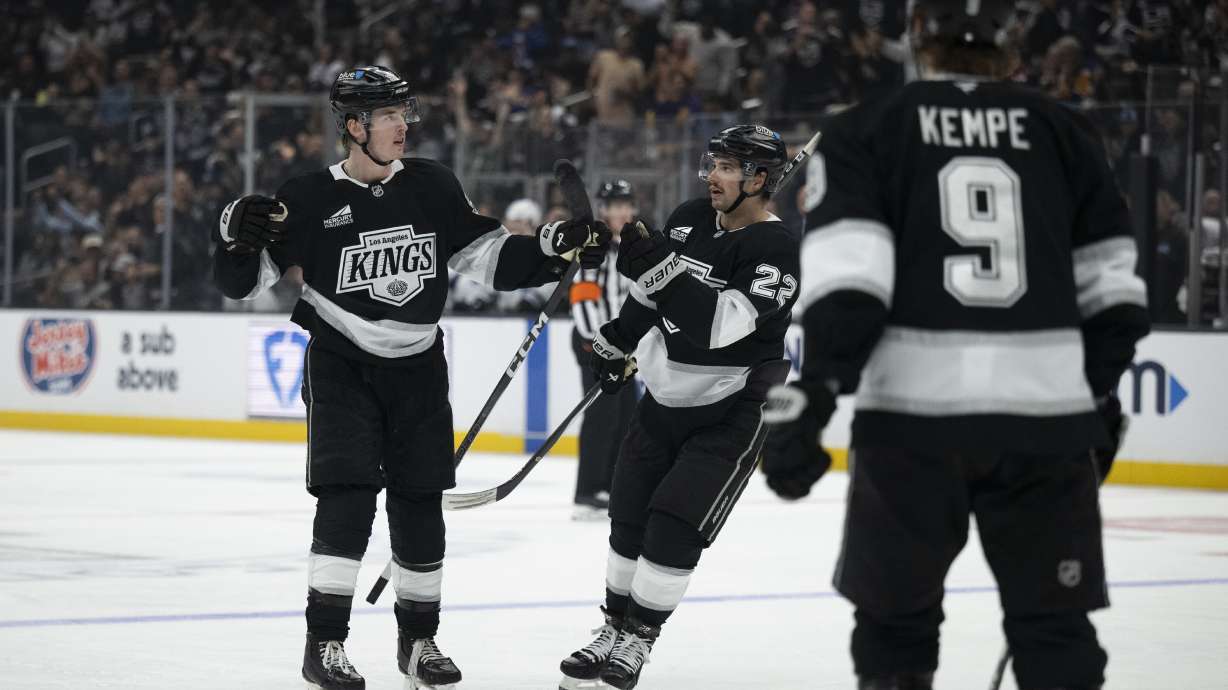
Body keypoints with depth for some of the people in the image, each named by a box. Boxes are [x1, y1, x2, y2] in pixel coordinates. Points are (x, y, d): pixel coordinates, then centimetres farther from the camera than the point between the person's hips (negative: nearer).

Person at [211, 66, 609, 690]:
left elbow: (488, 257, 7)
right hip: (341, 364, -4)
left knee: (419, 503, 7)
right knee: (347, 496, -15)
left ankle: (418, 638, 22)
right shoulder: (311, 199, -10)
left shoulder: (431, 187, 1)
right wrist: (238, 235, -28)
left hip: (416, 366, 4)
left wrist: (553, 244, -7)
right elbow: (242, 283, -8)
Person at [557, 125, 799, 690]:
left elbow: (722, 323, -34)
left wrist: (658, 263, -40)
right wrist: (615, 343, 21)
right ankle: (614, 629, 22)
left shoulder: (777, 250, -21)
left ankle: (637, 642, 0)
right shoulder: (690, 219, 0)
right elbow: (652, 292, 18)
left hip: (729, 414, -7)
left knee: (675, 528, -12)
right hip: (664, 398, 7)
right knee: (629, 518, 9)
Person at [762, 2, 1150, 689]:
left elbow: (847, 274, -10)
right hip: (1045, 414, 2)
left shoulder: (865, 133, 2)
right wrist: (1101, 395, 23)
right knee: (1055, 626, 9)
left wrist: (814, 393, -10)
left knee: (896, 617, 12)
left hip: (914, 417, -1)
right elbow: (1111, 286, 12)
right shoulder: (1066, 133, 10)